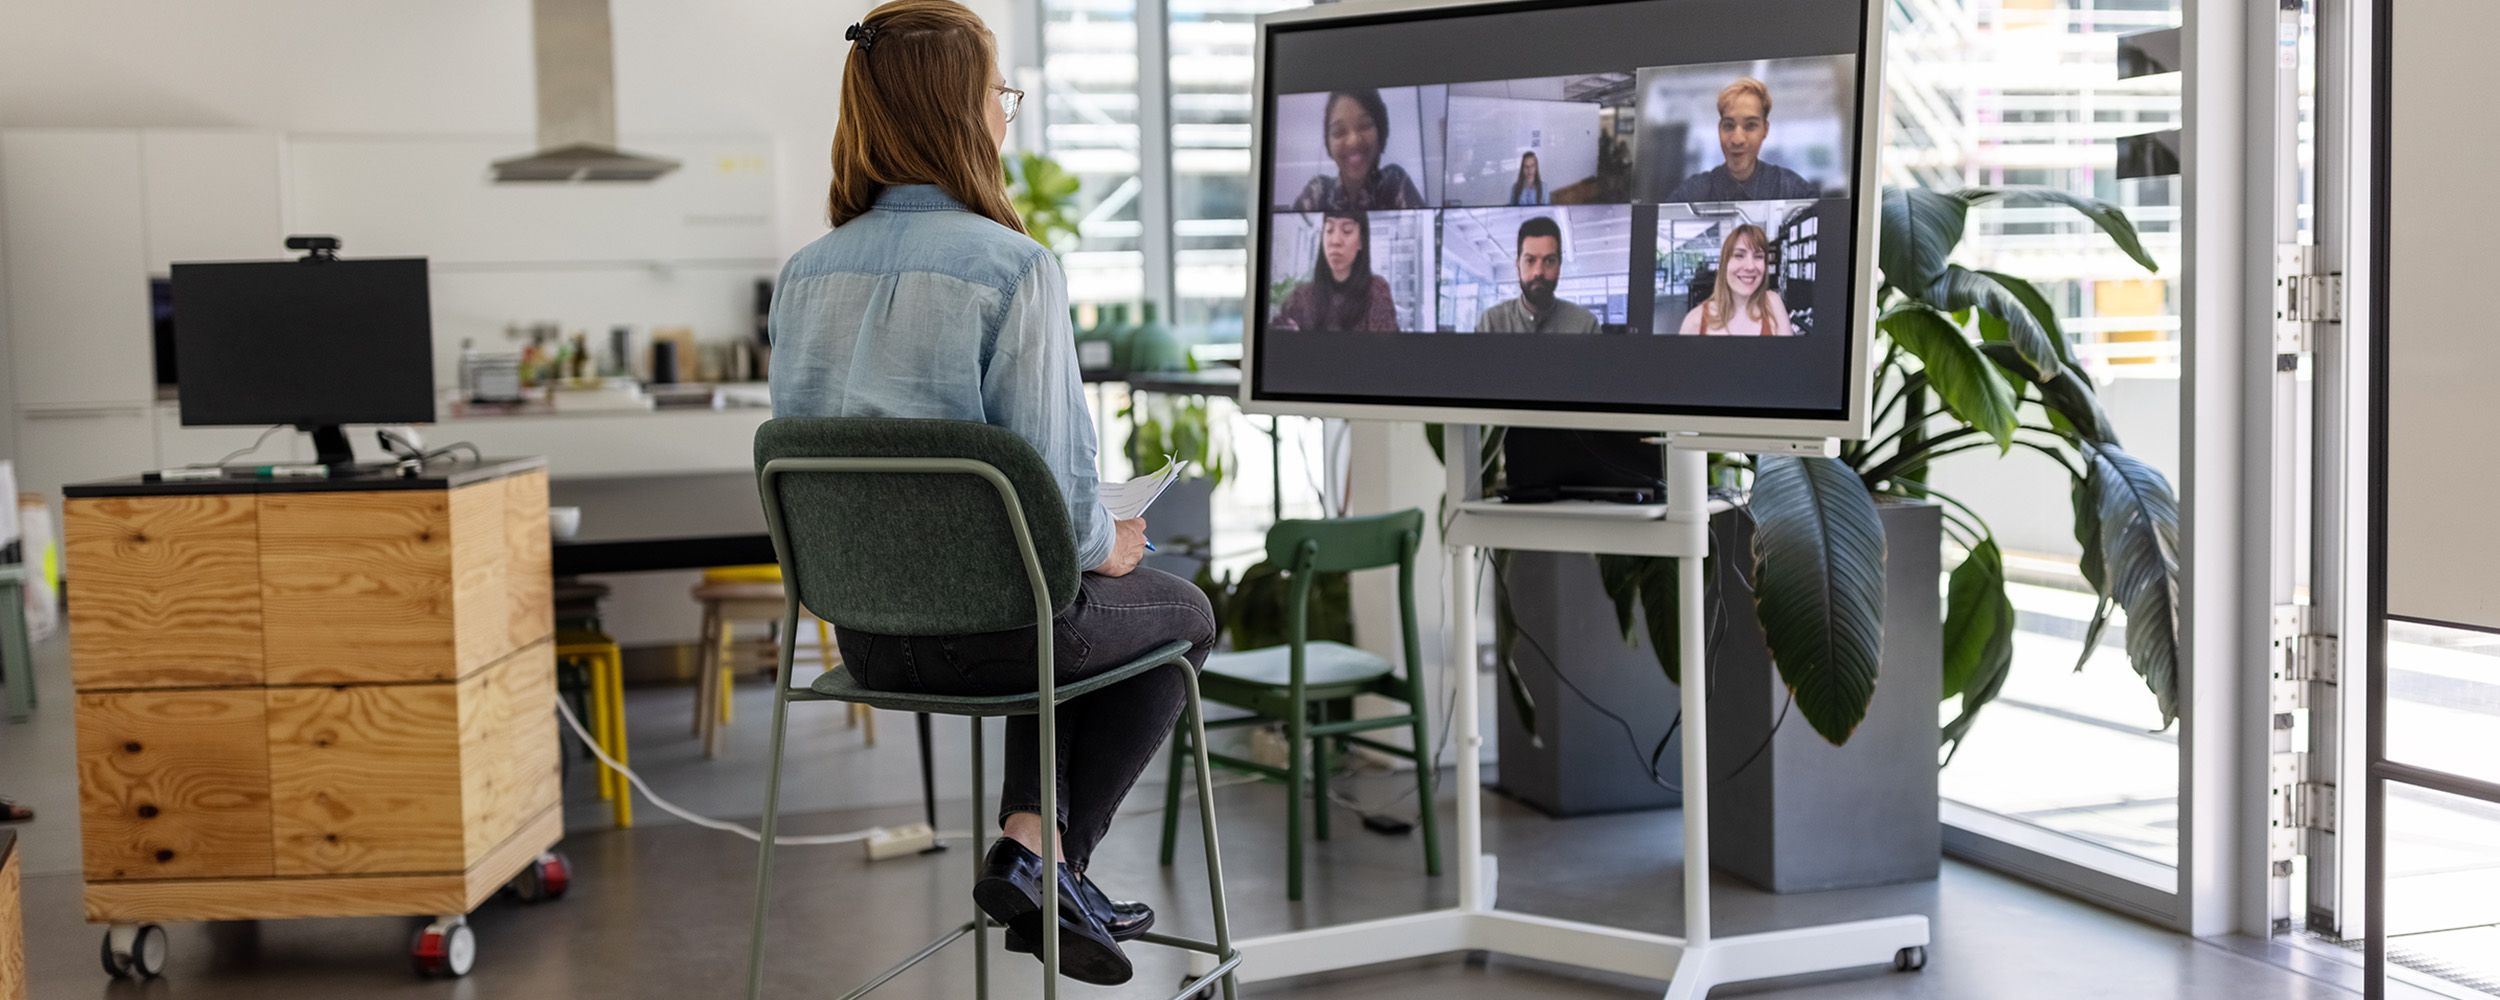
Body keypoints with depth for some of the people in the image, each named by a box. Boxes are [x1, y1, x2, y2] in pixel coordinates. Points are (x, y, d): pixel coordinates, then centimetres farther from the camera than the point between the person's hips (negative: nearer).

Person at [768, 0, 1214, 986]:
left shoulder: (804, 273, 1)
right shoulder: (1014, 268, -19)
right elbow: (1052, 481, -21)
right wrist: (1105, 545, 2)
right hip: (992, 625, -6)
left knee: (1065, 614, 36)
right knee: (1180, 614, 25)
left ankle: (1027, 838, 24)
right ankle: (1050, 866, 18)